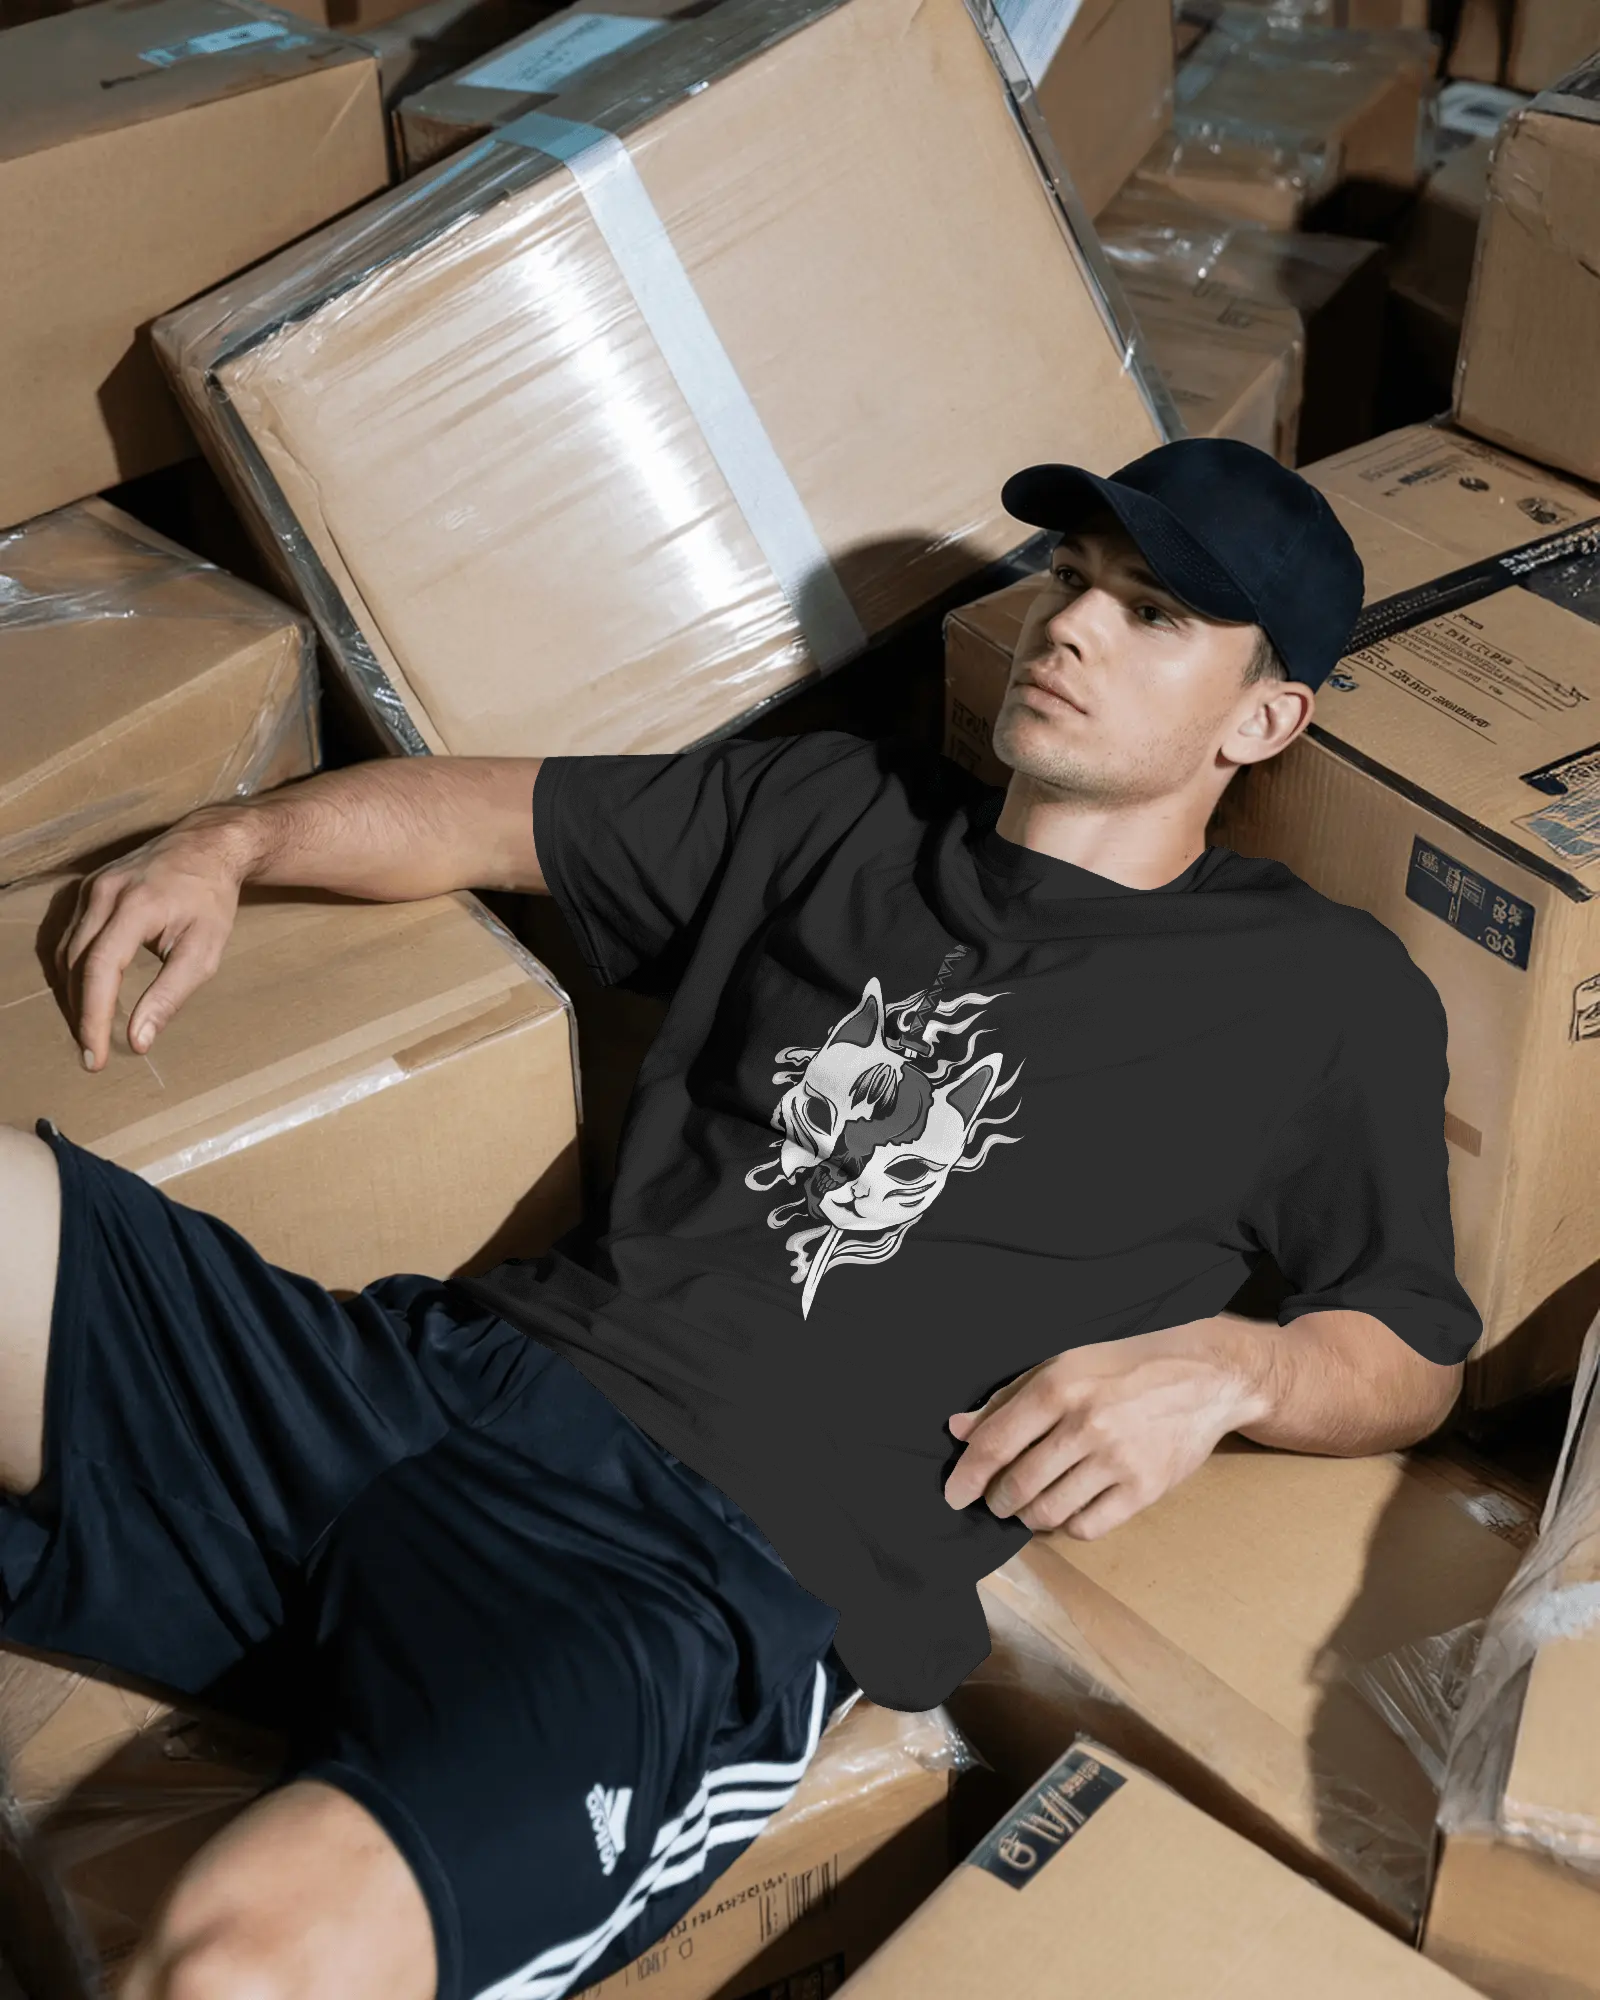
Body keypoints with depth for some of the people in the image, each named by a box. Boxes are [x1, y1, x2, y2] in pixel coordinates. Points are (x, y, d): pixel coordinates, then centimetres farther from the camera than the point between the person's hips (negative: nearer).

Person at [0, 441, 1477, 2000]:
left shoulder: (1326, 995, 13)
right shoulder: (837, 811, 24)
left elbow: (1418, 1360, 17)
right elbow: (502, 814, 30)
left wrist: (1220, 1367, -4)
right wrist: (232, 846, 15)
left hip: (723, 1562, -5)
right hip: (436, 1372, 6)